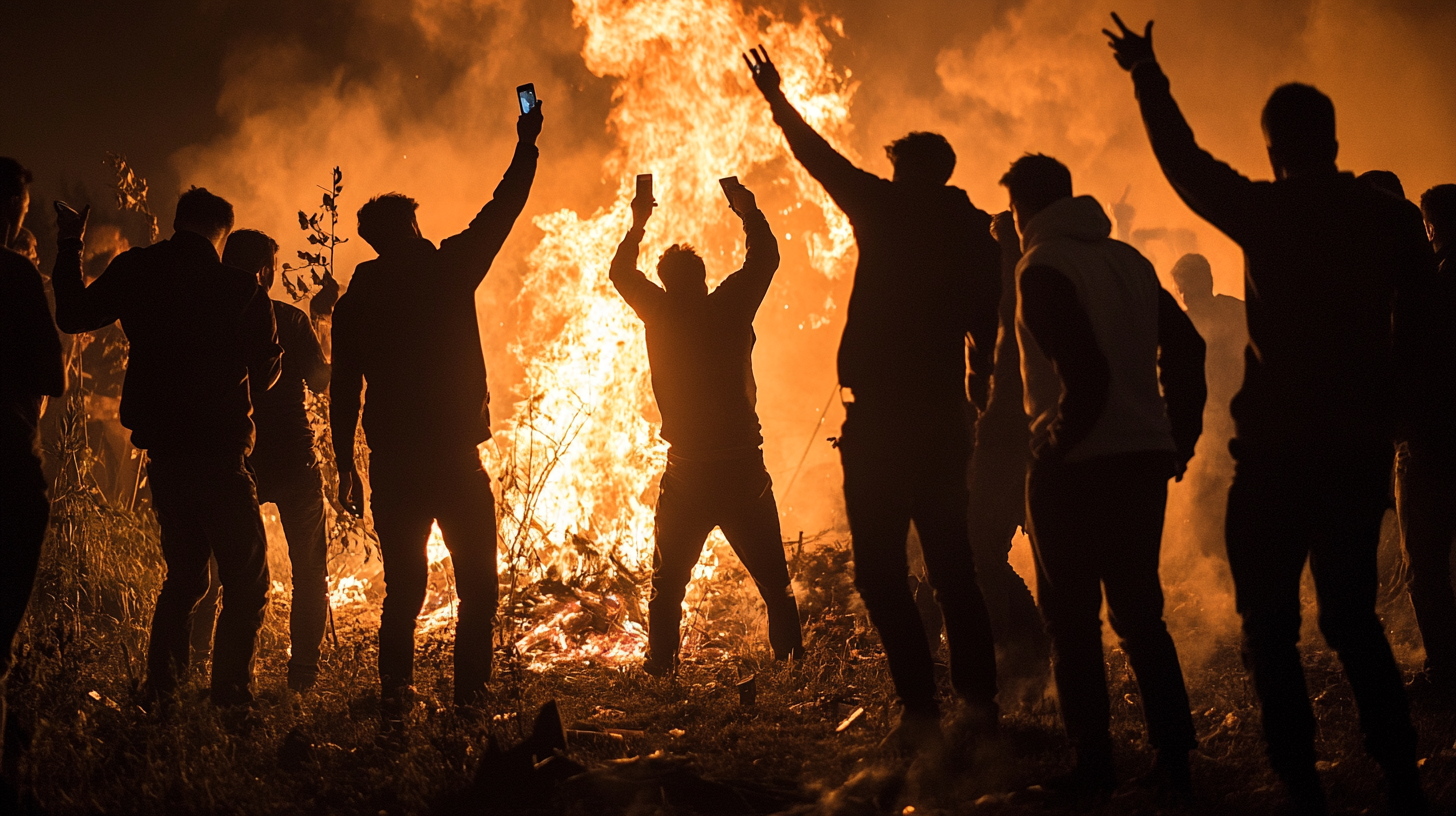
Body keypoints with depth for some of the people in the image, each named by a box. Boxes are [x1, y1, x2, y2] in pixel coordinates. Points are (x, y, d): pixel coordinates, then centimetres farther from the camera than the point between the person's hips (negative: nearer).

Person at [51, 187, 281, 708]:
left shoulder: (135, 271, 2)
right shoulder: (238, 288, -8)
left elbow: (73, 315, 14)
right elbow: (266, 371, 0)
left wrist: (70, 248, 25)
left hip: (161, 450, 6)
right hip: (218, 452, -5)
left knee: (184, 574, 18)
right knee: (246, 582, 1)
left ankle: (159, 695, 14)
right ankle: (230, 697, -8)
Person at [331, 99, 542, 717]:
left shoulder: (355, 301, 5)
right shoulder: (447, 273, -3)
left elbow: (344, 389, 5)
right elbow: (502, 211, 7)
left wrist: (346, 464, 10)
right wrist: (526, 146, 19)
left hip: (393, 465, 3)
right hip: (454, 458, -3)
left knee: (404, 589, 9)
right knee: (477, 586, 5)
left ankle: (395, 700, 3)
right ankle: (470, 696, -2)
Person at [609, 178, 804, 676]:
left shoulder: (660, 313, -2)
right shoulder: (730, 308, -4)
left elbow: (621, 271, 16)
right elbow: (765, 257, 11)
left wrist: (639, 223, 26)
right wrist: (748, 210, 22)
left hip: (687, 473, 0)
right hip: (743, 470, 0)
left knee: (668, 582, 9)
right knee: (772, 578, 8)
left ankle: (661, 664, 4)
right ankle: (791, 656, 5)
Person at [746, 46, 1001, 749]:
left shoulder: (887, 212, -3)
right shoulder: (974, 232, 9)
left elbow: (820, 158, 10)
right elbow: (988, 324, 12)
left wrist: (778, 101, 24)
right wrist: (981, 390, 23)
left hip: (881, 418, -5)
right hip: (944, 419, 5)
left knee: (881, 567, -3)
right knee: (951, 563, 13)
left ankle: (920, 708, -9)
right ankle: (978, 698, 9)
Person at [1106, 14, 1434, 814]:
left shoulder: (1266, 212, -7)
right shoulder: (1389, 217, 3)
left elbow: (1183, 160, 8)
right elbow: (1420, 323, 9)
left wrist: (1148, 77, 22)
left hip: (1276, 448, -4)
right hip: (1362, 447, 4)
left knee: (1271, 627, 3)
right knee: (1353, 618, 16)